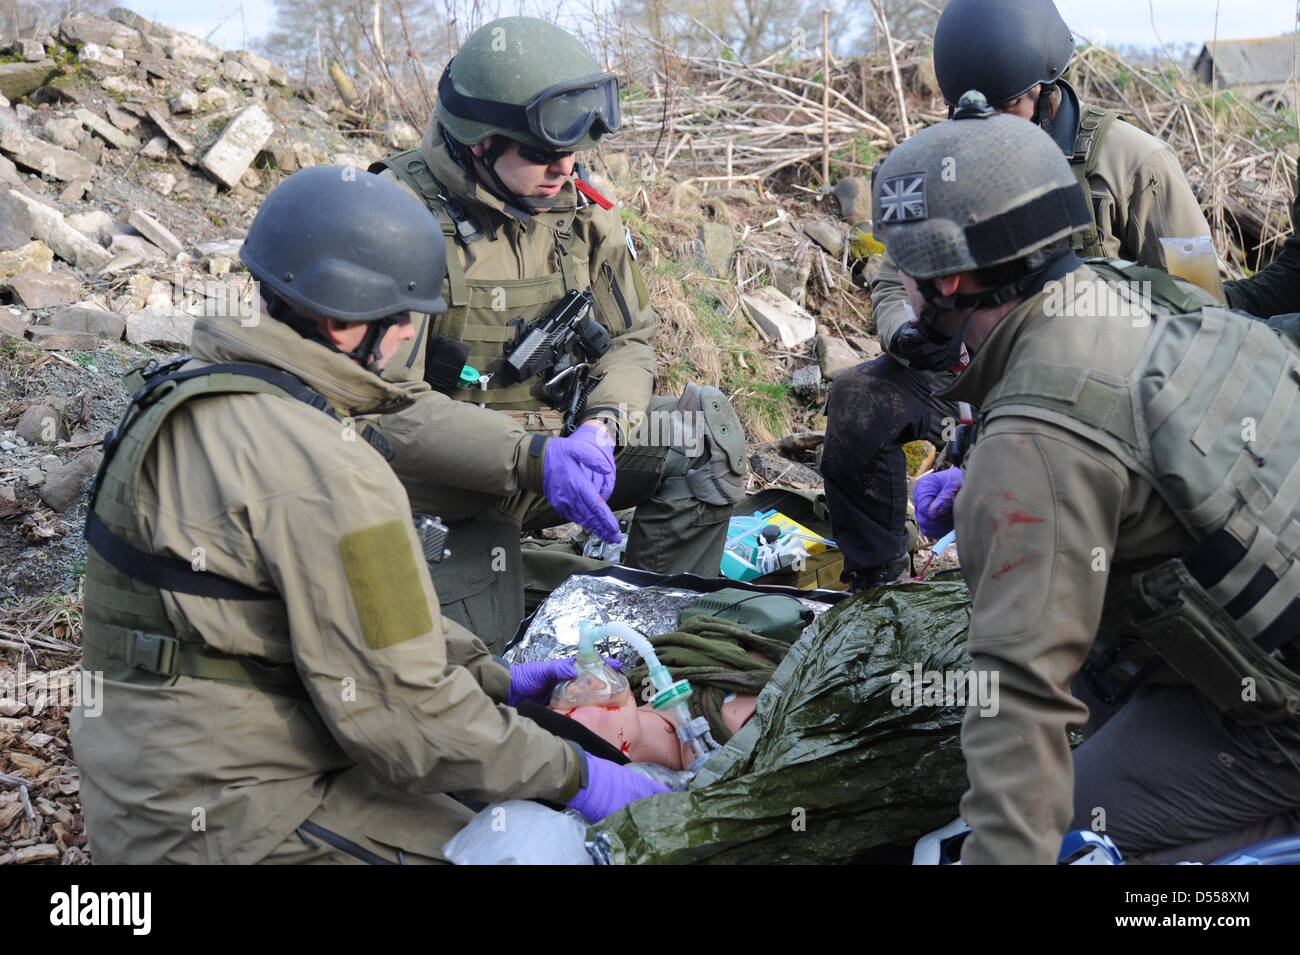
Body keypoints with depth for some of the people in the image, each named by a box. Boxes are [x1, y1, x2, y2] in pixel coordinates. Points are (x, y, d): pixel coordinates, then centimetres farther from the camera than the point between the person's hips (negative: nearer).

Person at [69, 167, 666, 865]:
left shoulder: (197, 391, 6)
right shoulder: (323, 472, -26)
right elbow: (398, 707, -23)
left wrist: (494, 677, 12)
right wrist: (572, 777, -11)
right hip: (224, 822, -9)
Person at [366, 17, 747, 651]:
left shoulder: (578, 207, -1)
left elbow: (628, 340, 7)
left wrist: (598, 427, -16)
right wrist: (533, 458, -33)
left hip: (555, 447, 5)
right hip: (443, 481, -5)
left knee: (705, 428, -12)